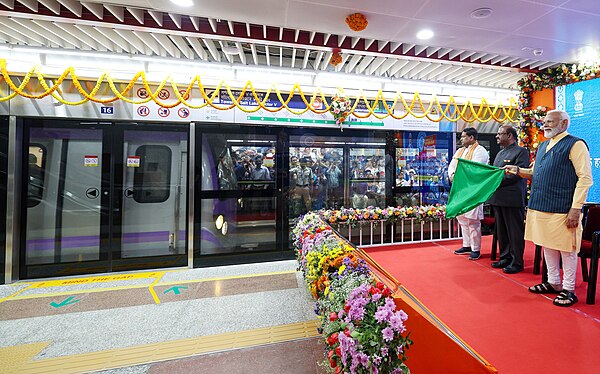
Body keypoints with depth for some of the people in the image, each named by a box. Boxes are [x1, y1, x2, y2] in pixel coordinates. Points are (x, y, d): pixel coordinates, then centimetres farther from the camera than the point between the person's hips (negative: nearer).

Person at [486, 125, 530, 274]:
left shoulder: (521, 151, -5)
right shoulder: (500, 153, 19)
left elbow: (516, 174, -15)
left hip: (512, 199, -8)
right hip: (498, 198, 8)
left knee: (515, 232, 2)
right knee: (501, 231, 14)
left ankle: (517, 262, 13)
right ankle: (505, 257, 26)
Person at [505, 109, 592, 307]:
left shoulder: (575, 144, -6)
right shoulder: (543, 146, 16)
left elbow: (585, 178, -12)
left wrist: (576, 209, -17)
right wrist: (518, 170, 4)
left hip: (562, 210, -7)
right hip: (540, 207, 7)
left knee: (567, 249, 5)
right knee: (547, 246, 15)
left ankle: (568, 290, 19)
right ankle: (553, 283, 29)